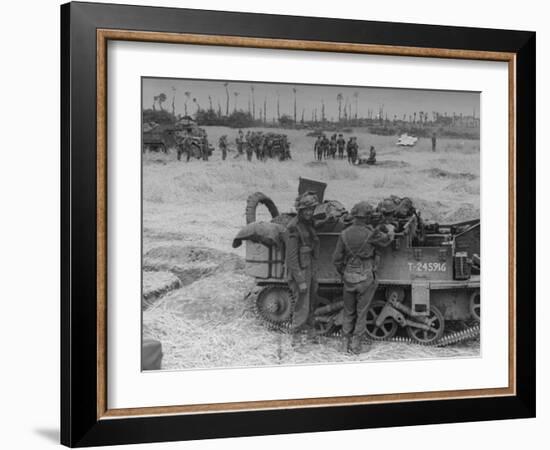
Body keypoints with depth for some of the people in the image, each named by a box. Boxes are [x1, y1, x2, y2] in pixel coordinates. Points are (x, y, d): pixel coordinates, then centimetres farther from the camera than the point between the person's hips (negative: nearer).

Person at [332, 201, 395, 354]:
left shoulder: (344, 234, -6)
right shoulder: (370, 234, -16)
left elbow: (337, 259, -1)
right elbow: (386, 240, 4)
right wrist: (390, 229, 25)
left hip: (349, 278, 3)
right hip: (365, 278, -3)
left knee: (348, 312, 17)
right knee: (361, 313, 9)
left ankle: (346, 343, 22)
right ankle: (356, 344, 12)